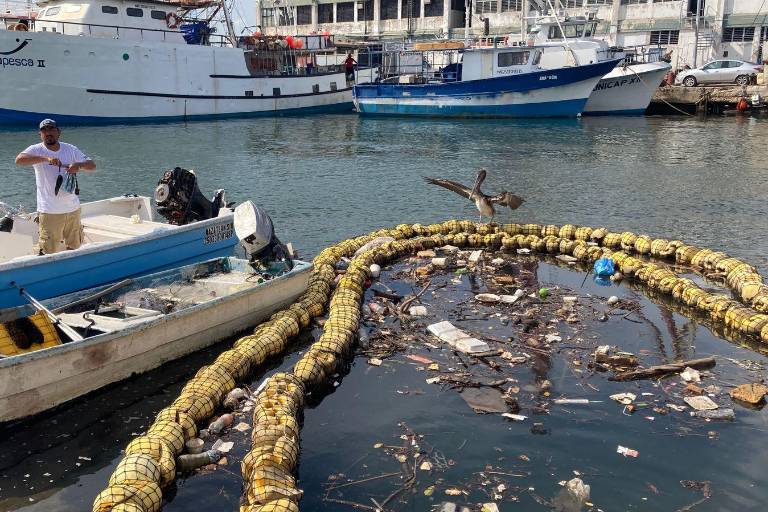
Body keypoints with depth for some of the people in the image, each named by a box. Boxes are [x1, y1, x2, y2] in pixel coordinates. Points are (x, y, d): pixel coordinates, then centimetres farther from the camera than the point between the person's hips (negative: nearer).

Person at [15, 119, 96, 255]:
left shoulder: (70, 149, 3)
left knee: (74, 246, 19)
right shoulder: (36, 150, -7)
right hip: (49, 211, -4)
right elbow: (19, 159, -26)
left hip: (73, 208, 4)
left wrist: (79, 165, -22)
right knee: (47, 251, -3)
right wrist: (46, 158, -36)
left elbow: (92, 166, 0)